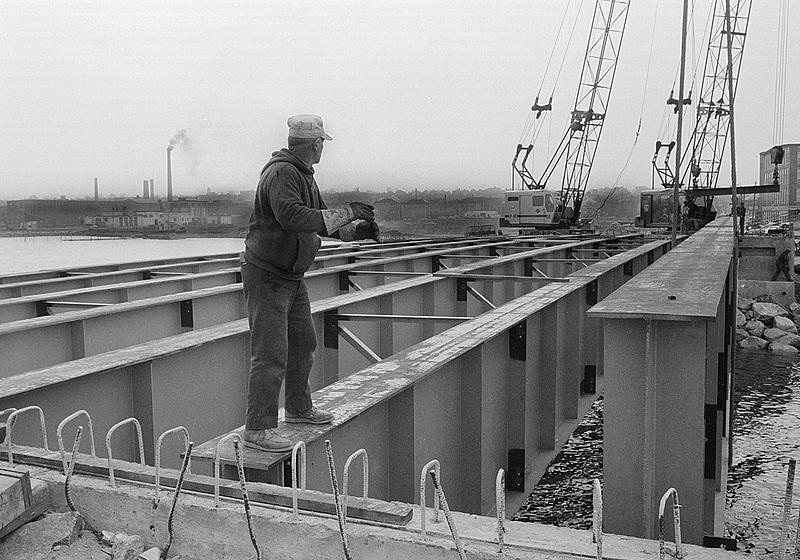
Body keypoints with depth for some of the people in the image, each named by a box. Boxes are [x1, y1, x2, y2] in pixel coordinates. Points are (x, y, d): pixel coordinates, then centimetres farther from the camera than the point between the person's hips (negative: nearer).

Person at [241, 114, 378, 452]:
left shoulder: (304, 175, 13)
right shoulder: (280, 174, -20)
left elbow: (321, 222, 20)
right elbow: (294, 217, -36)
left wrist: (356, 229, 6)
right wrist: (347, 212, -31)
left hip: (292, 277, 10)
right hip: (266, 276, -10)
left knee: (303, 343, 19)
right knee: (270, 355, -10)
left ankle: (298, 408, 36)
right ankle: (257, 429, -2)